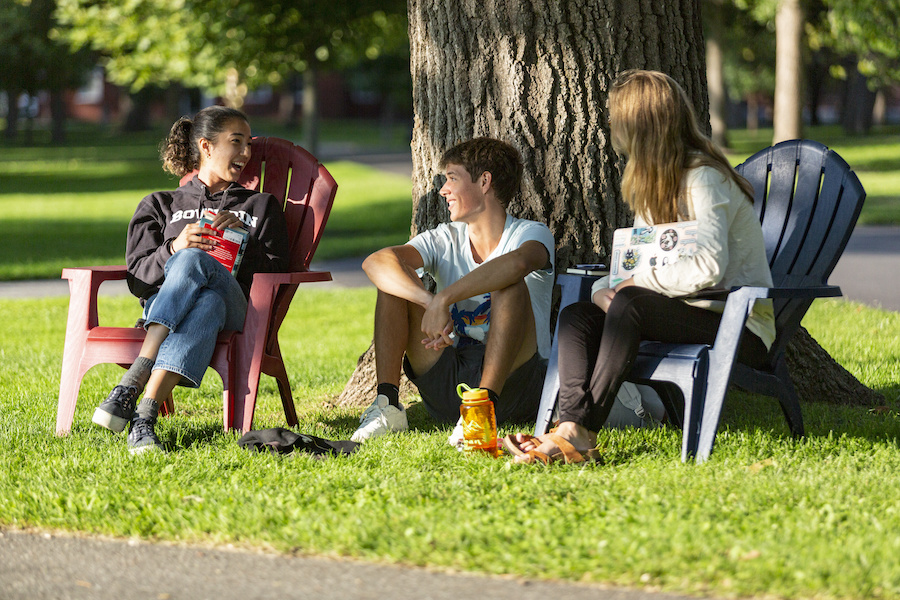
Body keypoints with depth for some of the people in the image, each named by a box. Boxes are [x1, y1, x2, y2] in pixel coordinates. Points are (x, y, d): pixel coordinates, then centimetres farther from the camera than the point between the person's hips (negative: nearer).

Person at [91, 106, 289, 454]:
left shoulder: (261, 207, 31)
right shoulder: (160, 205, 27)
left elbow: (273, 276, 16)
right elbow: (137, 279, 13)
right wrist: (173, 250, -7)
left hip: (234, 305, 0)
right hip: (161, 304, 0)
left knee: (194, 261, -37)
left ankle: (130, 388, -52)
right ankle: (143, 419, -55)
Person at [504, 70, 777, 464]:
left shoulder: (703, 179, -14)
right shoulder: (655, 180, 15)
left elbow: (706, 268, -27)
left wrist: (637, 283, -16)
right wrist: (605, 288, -4)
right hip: (688, 315, 9)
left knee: (631, 305, -31)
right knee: (576, 315, -11)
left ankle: (583, 433, -31)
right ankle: (571, 428, -34)